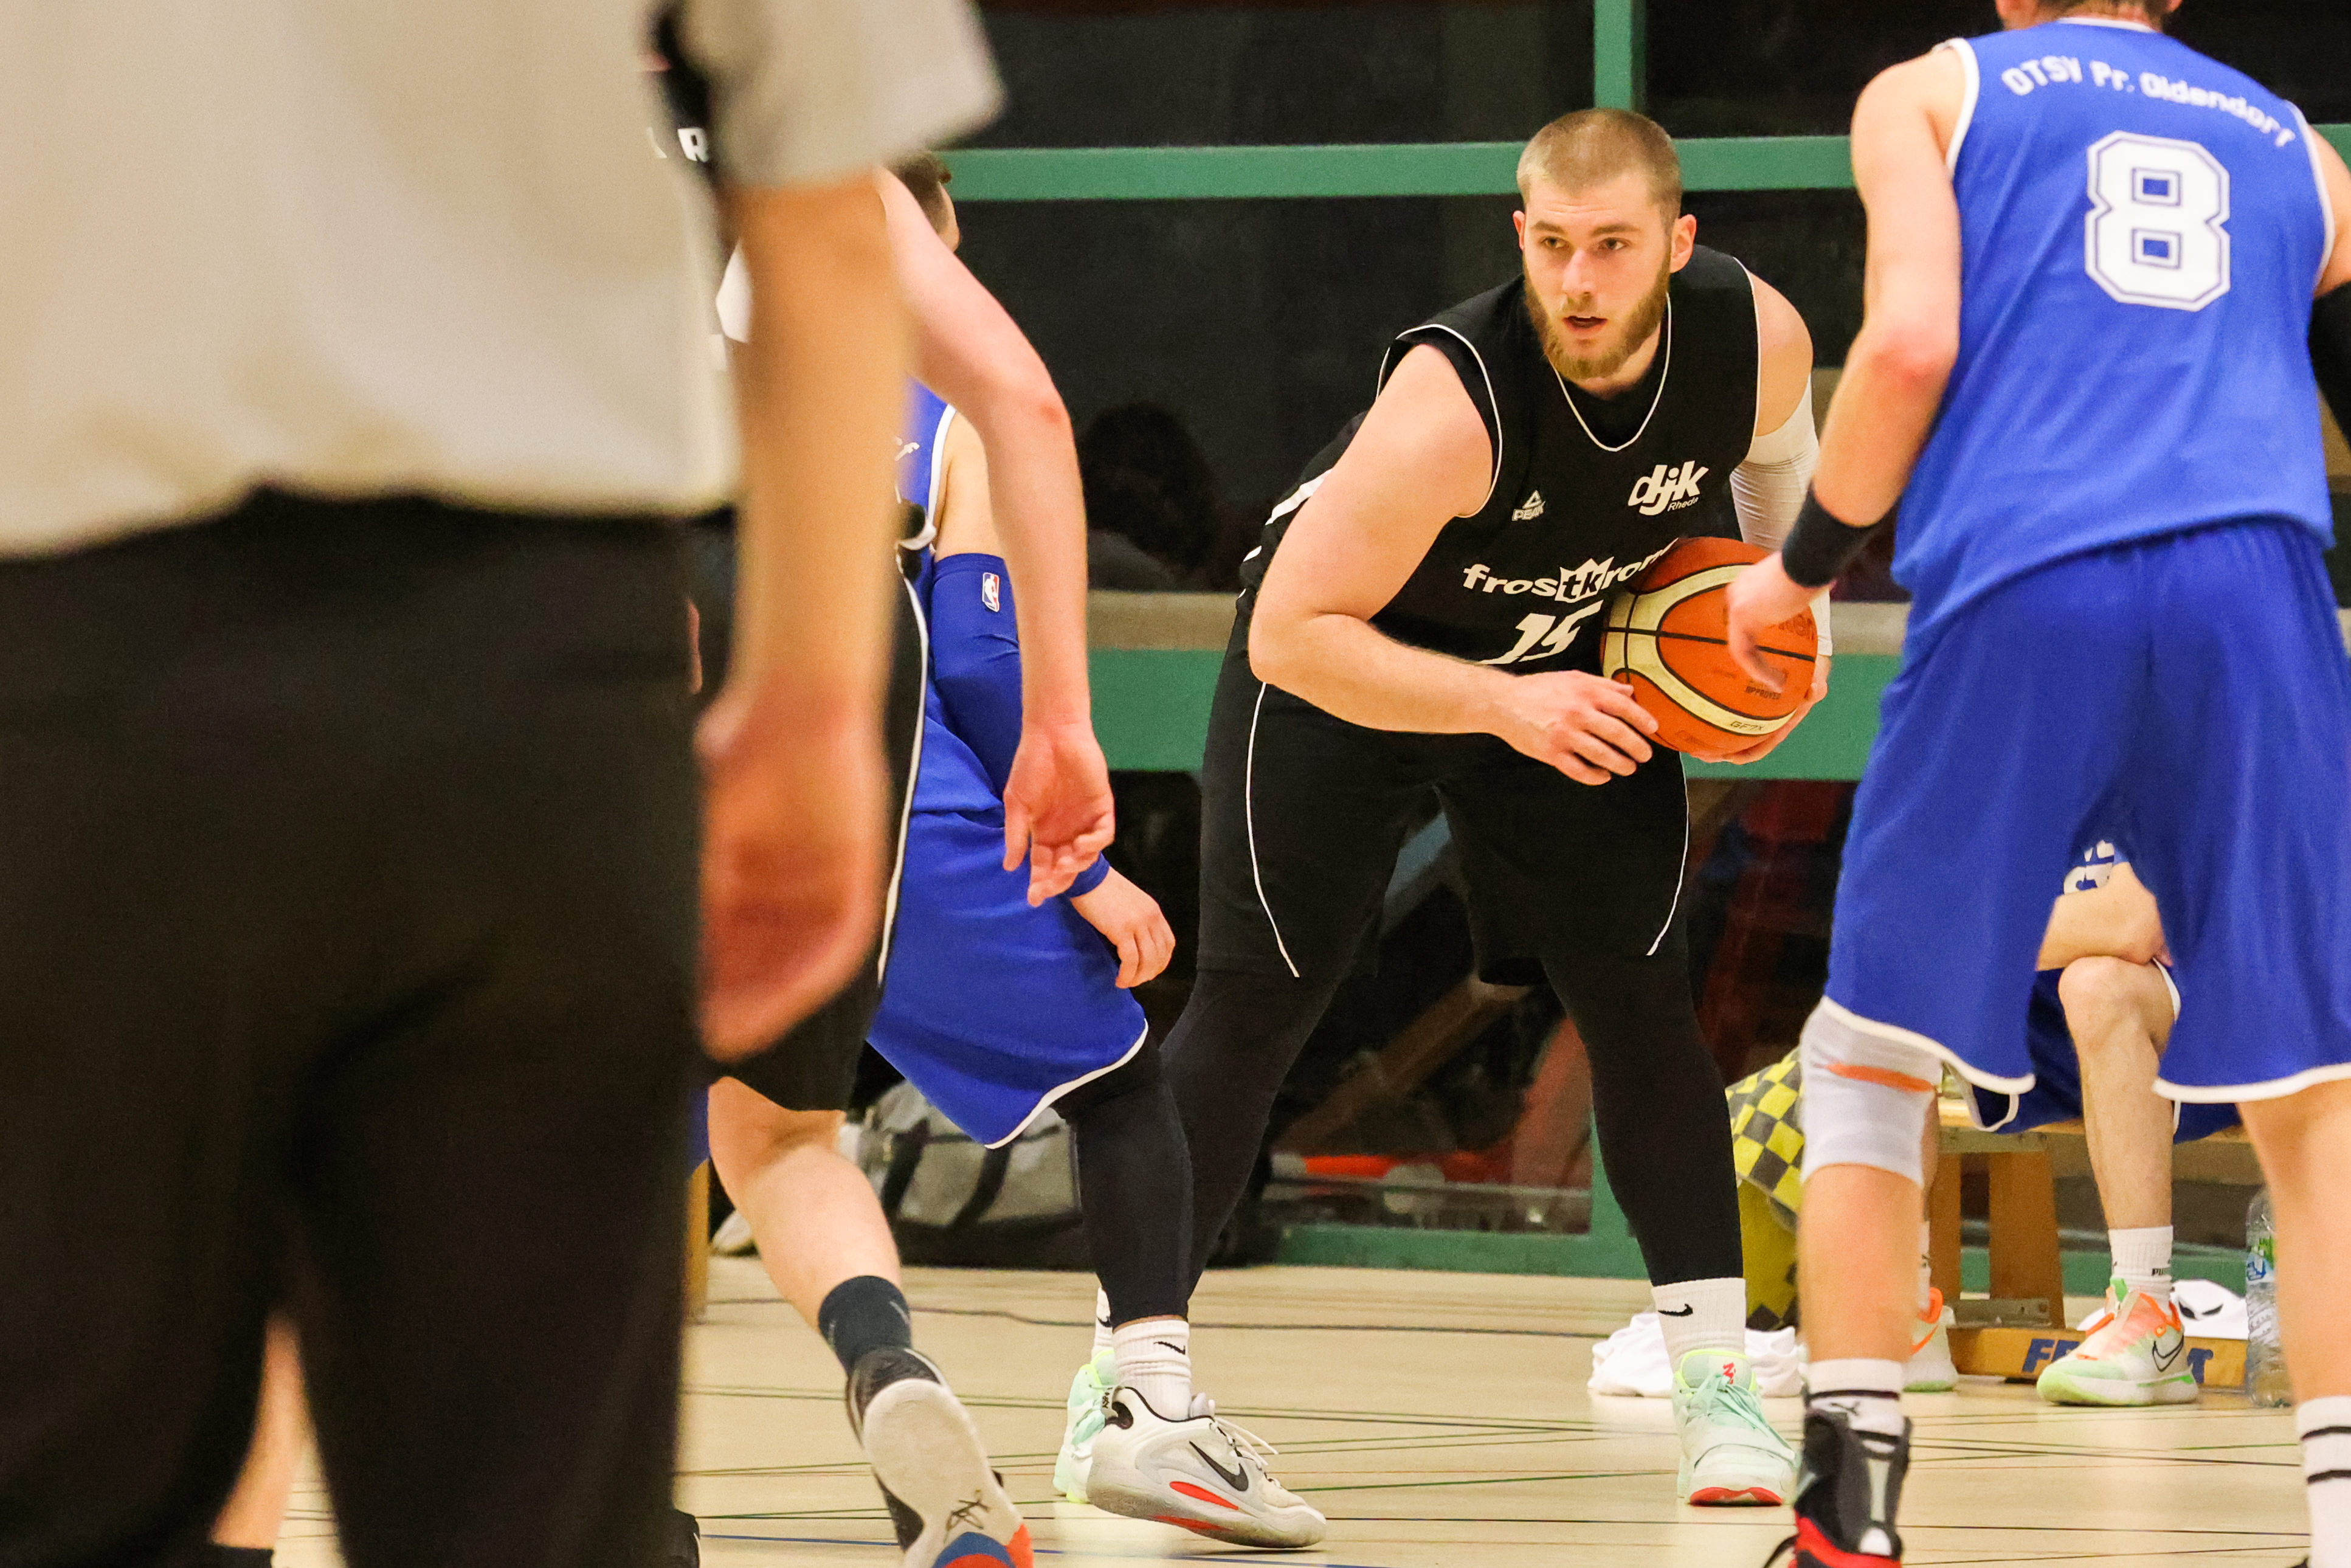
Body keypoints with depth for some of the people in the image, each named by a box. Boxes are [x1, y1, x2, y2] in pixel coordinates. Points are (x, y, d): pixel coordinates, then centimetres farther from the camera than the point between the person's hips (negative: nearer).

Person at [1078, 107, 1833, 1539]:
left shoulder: (1757, 336, -24)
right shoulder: (1452, 401, -39)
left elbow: (1772, 455, 5)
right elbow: (1292, 638, -34)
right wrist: (1506, 708, -39)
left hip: (1579, 666, 4)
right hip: (1349, 662, -4)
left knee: (1643, 1003, -2)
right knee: (1254, 1006, -8)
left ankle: (1719, 1381, 4)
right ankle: (1129, 1389, -4)